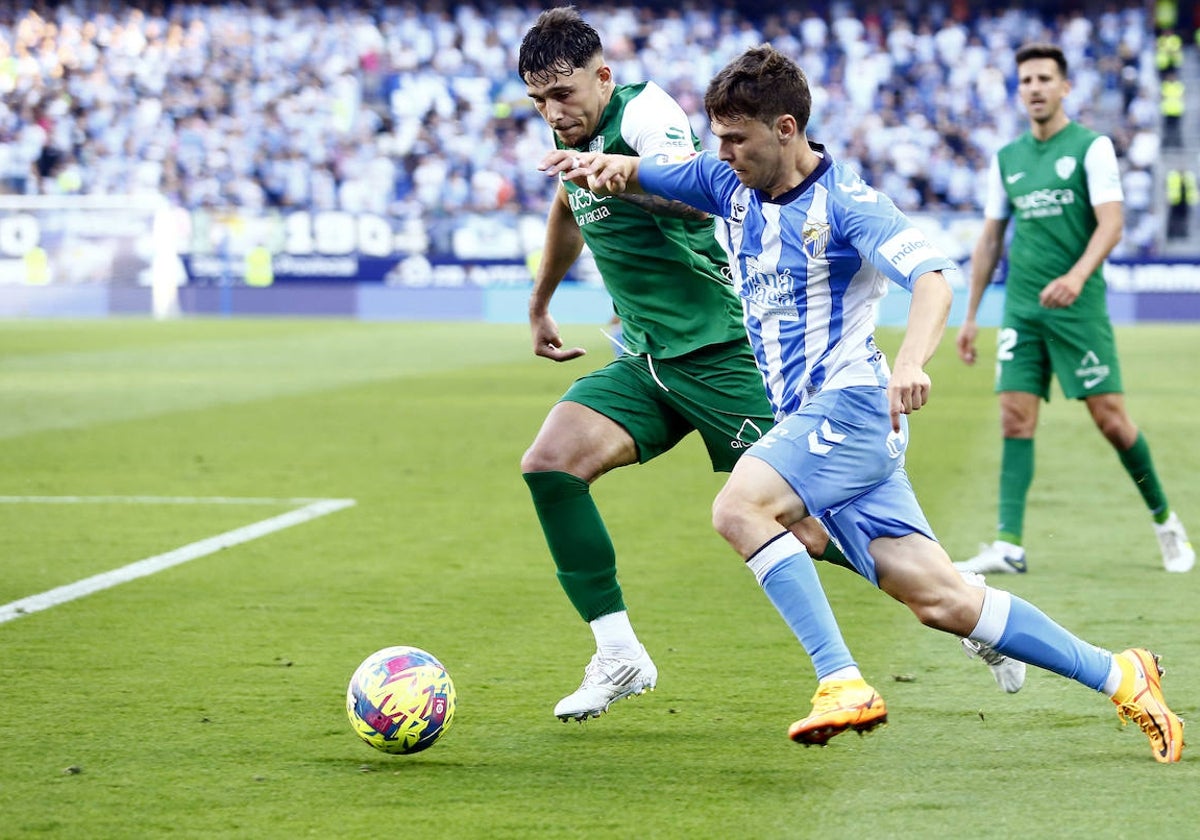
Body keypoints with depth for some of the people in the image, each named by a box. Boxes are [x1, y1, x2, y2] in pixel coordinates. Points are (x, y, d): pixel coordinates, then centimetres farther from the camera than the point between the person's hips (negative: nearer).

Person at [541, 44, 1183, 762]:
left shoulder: (846, 202, -12)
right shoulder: (732, 183, 10)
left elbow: (933, 280, -24)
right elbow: (635, 174, 16)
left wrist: (910, 363, -43)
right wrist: (604, 165, -9)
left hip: (850, 404, -7)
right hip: (808, 421, 7)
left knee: (739, 507, -28)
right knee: (942, 601, 2)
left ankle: (844, 685, -29)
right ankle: (1120, 677, 11)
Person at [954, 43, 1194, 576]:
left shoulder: (1092, 147, -2)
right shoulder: (1007, 159, 13)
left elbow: (1111, 224, -11)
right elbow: (990, 239, 18)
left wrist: (1077, 275, -28)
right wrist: (970, 316, 16)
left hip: (1078, 306, -4)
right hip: (1021, 308, 4)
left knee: (1110, 417, -4)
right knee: (1015, 417, -5)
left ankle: (1165, 521, 14)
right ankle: (1009, 546, -8)